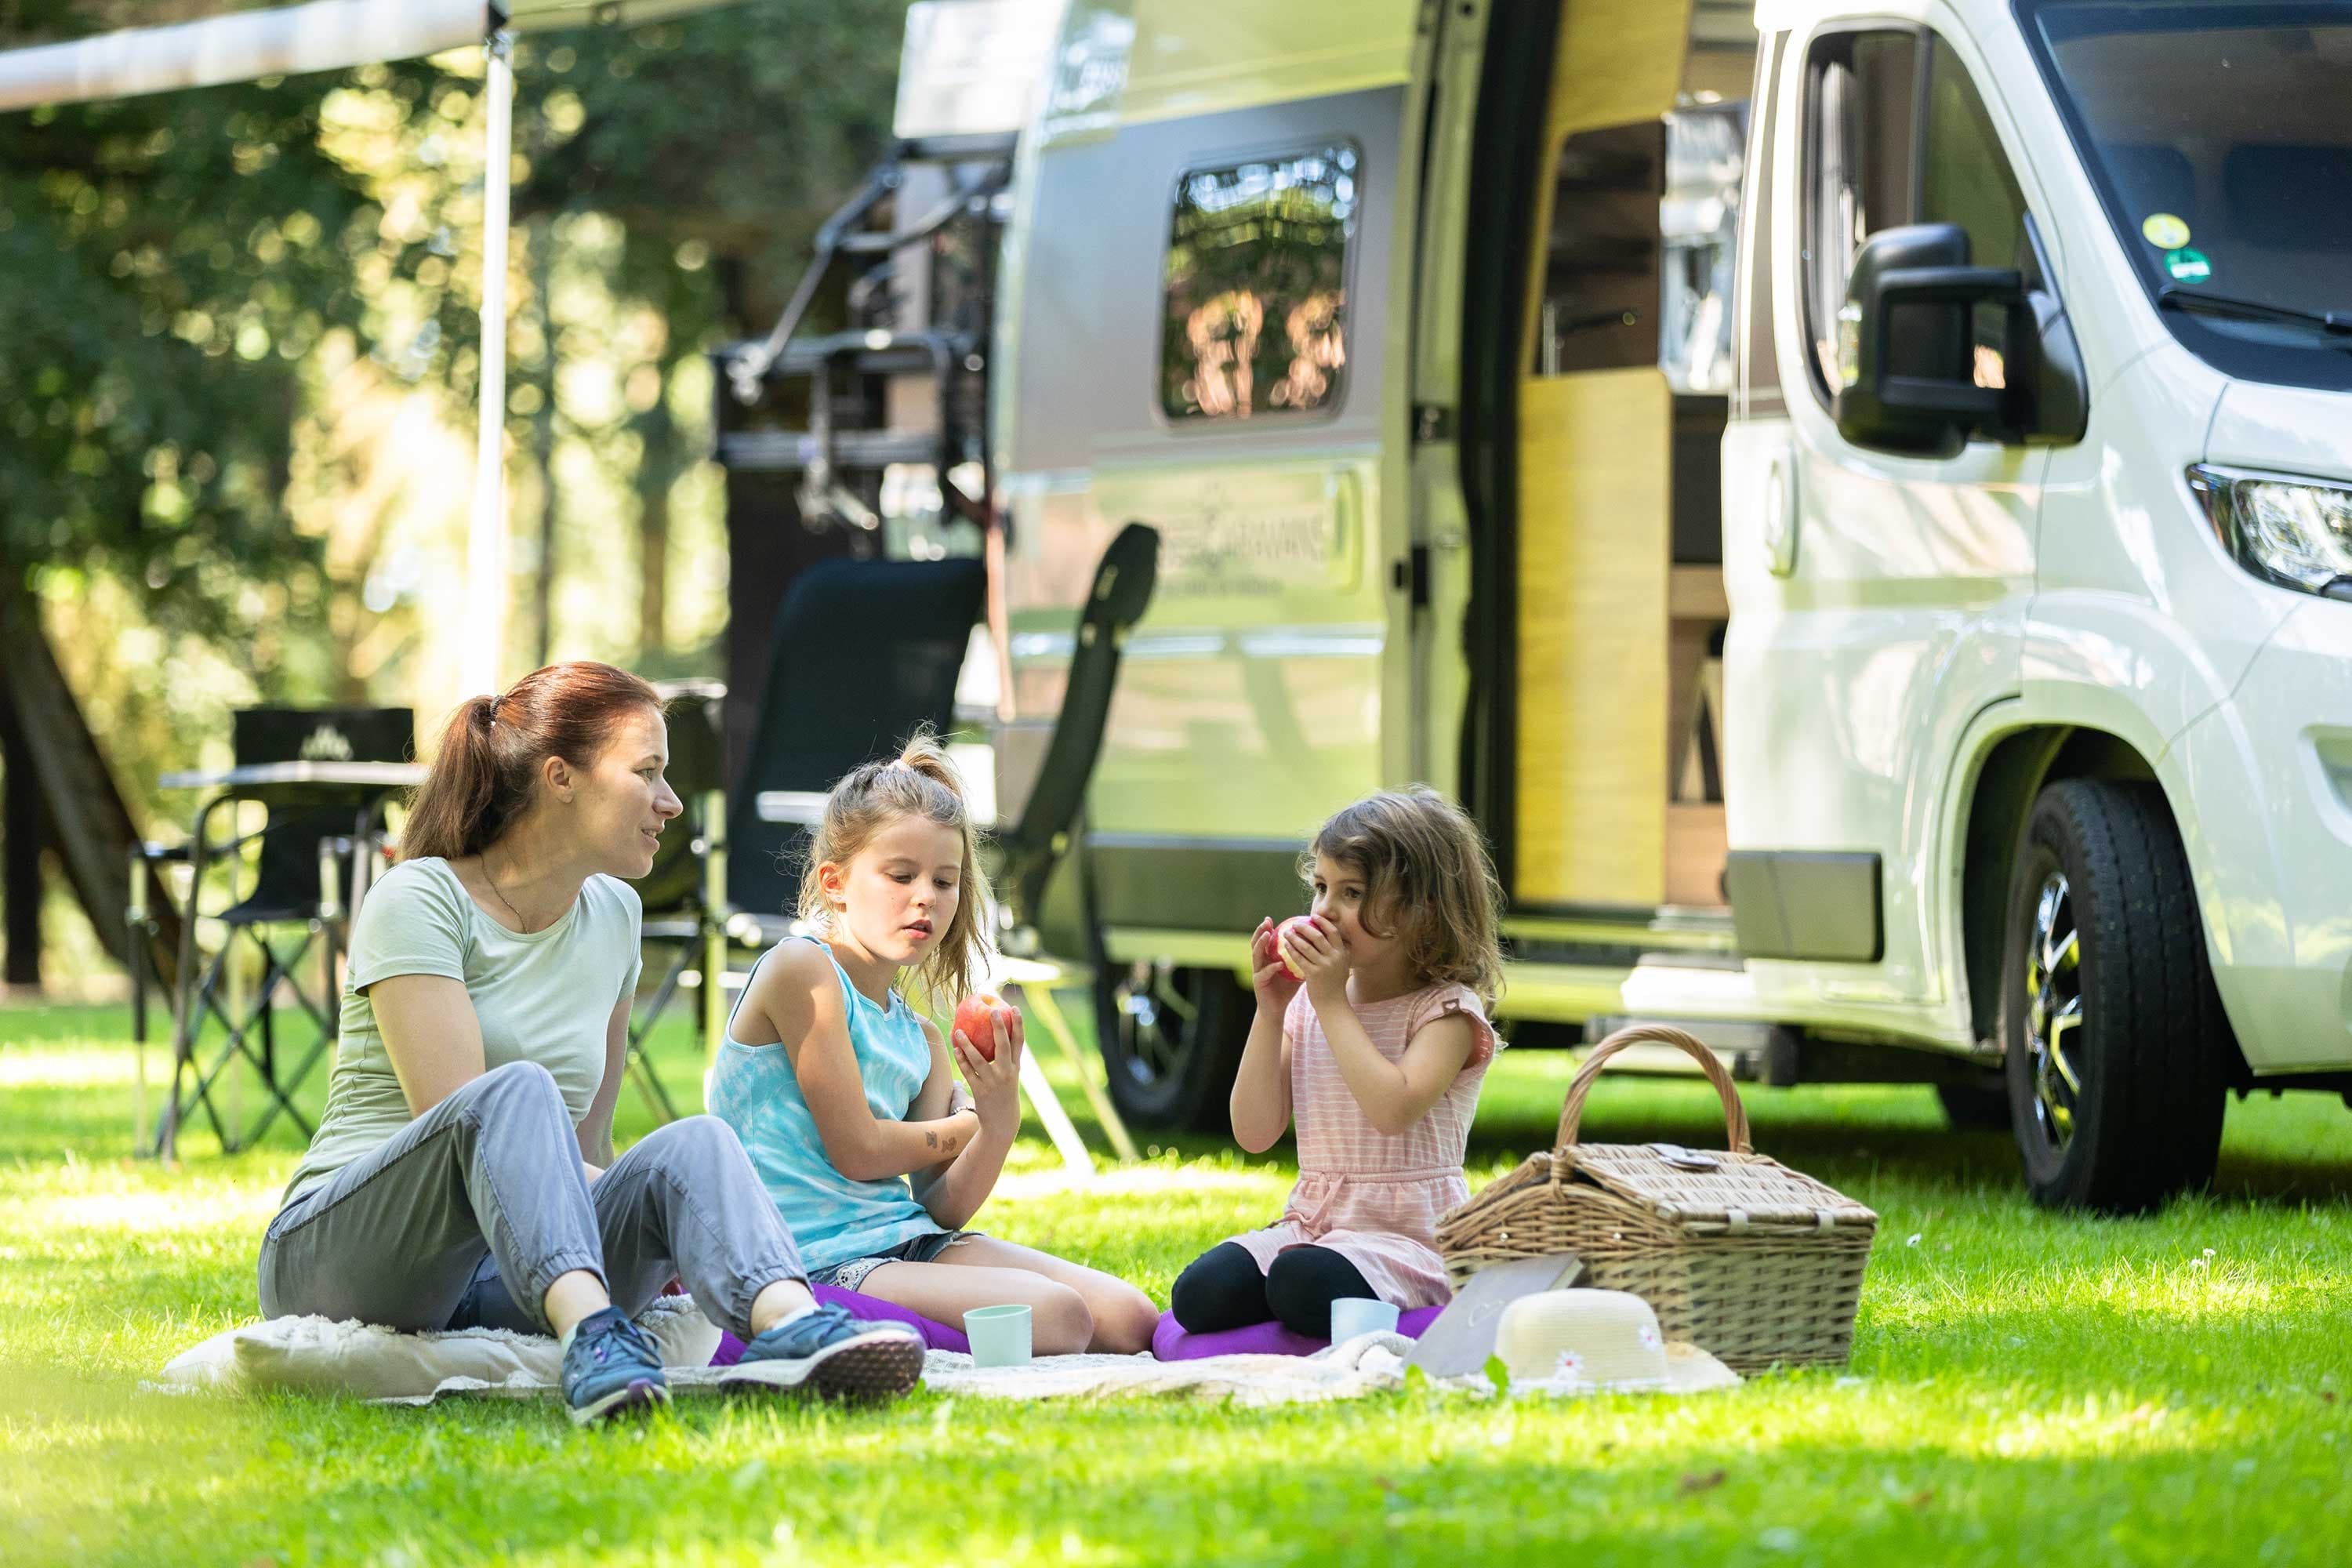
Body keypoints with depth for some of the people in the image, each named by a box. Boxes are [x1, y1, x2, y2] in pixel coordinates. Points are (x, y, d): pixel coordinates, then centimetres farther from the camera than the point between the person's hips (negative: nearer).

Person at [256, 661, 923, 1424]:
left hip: (505, 1286, 5)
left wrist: (656, 1240, 2)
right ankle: (589, 1334, -63)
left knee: (694, 1141, -23)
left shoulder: (612, 913, 16)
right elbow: (463, 1120, -16)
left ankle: (788, 1323, -57)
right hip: (333, 1256, -5)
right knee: (517, 1090, -34)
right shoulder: (417, 901, -5)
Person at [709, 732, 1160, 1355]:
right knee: (1055, 1318, -26)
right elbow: (857, 1151, -11)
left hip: (905, 1242, 9)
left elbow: (941, 1210, 8)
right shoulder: (802, 969, -6)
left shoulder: (920, 1041, 17)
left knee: (1129, 1320, -1)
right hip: (823, 1261, -9)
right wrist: (973, 1123, 5)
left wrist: (1001, 1120, -10)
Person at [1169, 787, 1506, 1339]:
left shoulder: (1446, 1010, -5)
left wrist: (1333, 1003, -18)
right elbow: (1255, 1132, 5)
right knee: (1200, 1294, -19)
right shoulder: (1305, 1008, 12)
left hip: (1407, 1234, -6)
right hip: (1310, 1223, 6)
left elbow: (1394, 1109, -25)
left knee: (1303, 1283, -36)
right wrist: (1270, 1011, -3)